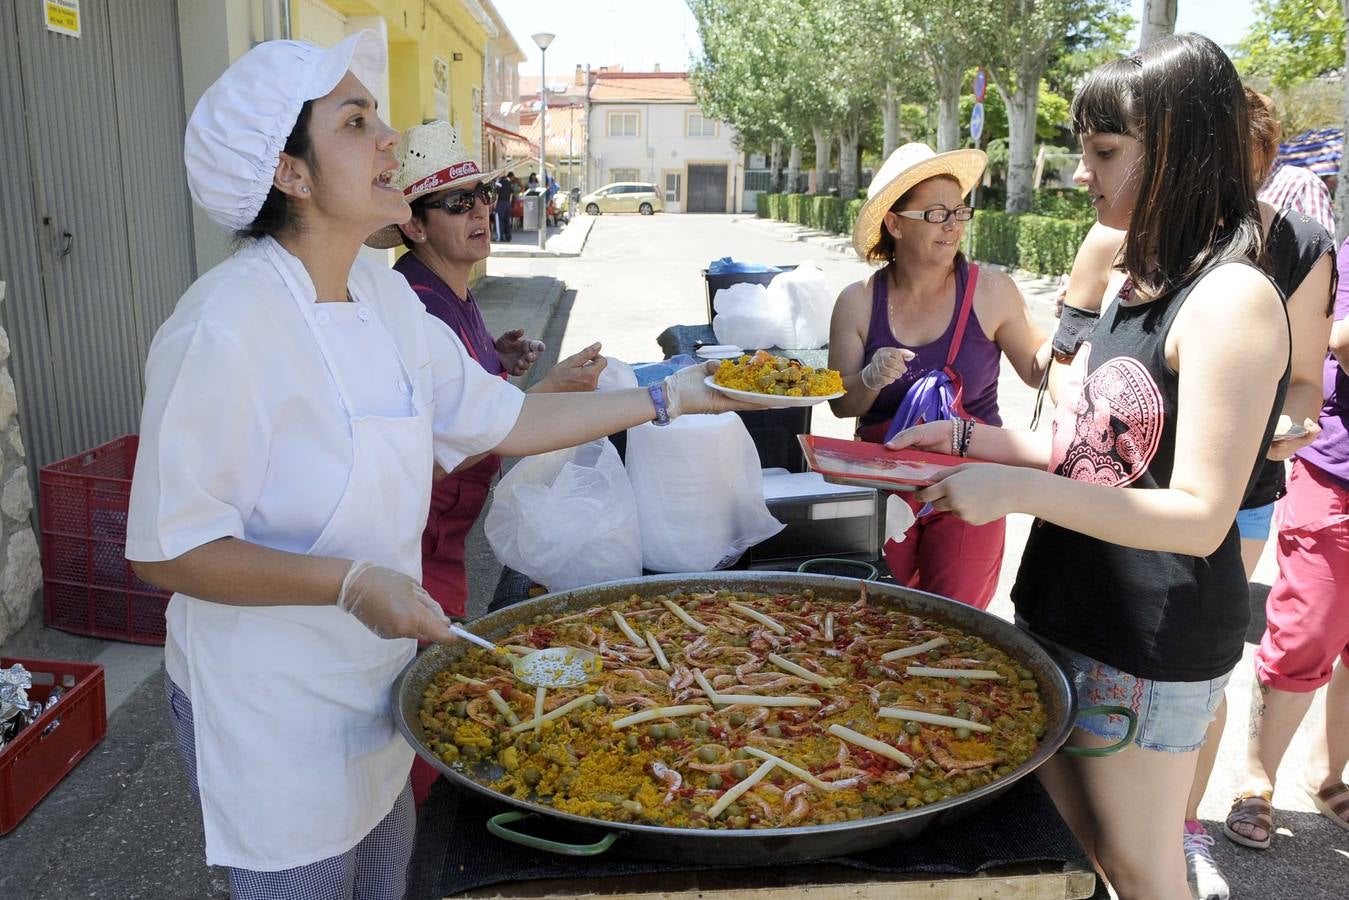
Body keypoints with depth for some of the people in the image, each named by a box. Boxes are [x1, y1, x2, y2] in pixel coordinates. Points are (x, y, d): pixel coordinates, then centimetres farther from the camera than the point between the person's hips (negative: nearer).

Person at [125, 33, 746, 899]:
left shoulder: (383, 293, -1)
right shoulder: (223, 330, -26)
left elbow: (501, 419, 6)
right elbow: (166, 550, -21)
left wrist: (664, 398, 6)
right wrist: (349, 583, -31)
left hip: (373, 684, 7)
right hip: (268, 709, -7)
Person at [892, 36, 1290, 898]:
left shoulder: (1232, 301, -19)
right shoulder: (1144, 286, 9)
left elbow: (1200, 518, -24)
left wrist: (1019, 489, -27)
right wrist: (968, 438, 4)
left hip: (1152, 645, -8)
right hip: (1070, 614, 8)